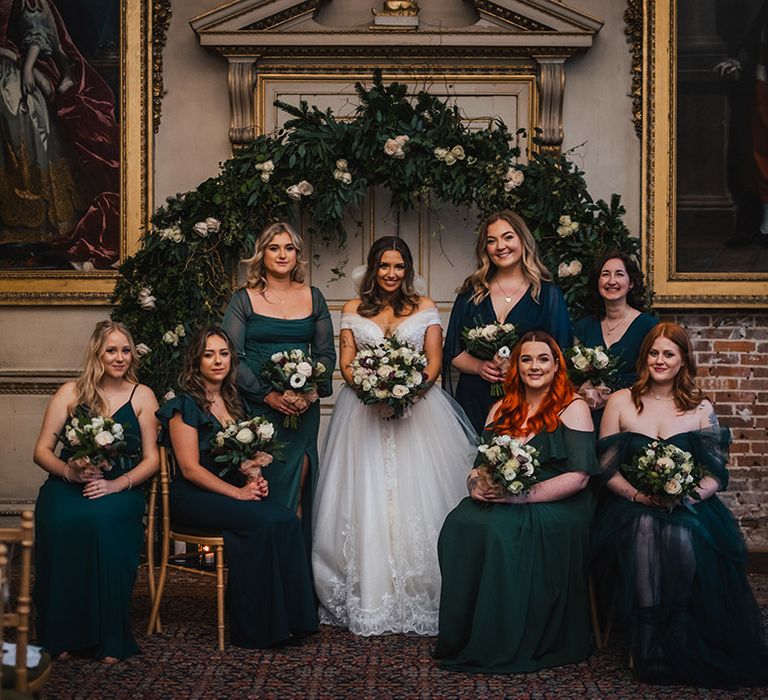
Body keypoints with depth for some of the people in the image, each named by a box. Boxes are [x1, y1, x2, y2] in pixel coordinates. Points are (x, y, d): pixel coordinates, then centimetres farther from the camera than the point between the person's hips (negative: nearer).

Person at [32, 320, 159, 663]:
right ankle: (60, 636, -21)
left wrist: (118, 483, -12)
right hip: (67, 486, 1)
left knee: (101, 520, -36)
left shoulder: (142, 396, 9)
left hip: (121, 489, -1)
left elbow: (151, 459, 6)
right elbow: (42, 451, 7)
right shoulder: (71, 393, 9)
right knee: (59, 521, -34)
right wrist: (70, 471, -13)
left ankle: (108, 639, -25)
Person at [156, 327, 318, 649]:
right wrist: (238, 493, -17)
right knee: (263, 522, -30)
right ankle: (256, 627, -22)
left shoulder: (235, 402, 17)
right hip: (193, 496, -6)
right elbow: (190, 468, -12)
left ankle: (290, 618, -21)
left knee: (287, 520, -23)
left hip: (234, 488, 6)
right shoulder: (185, 406, -4)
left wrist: (256, 480, 2)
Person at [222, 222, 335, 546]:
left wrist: (313, 388, -7)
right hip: (257, 407, -3)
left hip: (303, 407, 3)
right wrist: (267, 394, -14)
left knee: (298, 484, 0)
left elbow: (326, 353, 12)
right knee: (265, 485, -4)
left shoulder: (313, 298, 11)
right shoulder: (244, 299, 2)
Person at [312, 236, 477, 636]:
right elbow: (346, 364, 6)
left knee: (416, 496, -5)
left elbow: (434, 362, 3)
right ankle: (366, 598, 2)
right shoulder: (354, 310, 11)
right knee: (365, 499, -3)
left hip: (417, 408, -1)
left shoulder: (424, 308, 8)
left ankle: (419, 596, 1)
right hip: (364, 409, 1)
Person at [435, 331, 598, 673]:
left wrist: (520, 495, -18)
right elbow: (480, 463, 16)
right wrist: (476, 484, -9)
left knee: (502, 529, -34)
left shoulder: (573, 408, 0)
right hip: (500, 502, 5)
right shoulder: (502, 409, 18)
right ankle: (461, 638, -17)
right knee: (460, 524, -26)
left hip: (557, 505, -5)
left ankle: (505, 647, -22)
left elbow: (578, 477, -10)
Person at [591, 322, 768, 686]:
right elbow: (607, 467, 5)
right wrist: (638, 496, -13)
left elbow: (716, 475, 6)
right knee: (644, 528, -37)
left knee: (682, 537, -36)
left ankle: (680, 640, -21)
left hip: (688, 508, 0)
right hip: (630, 506, 0)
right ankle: (647, 643, -29)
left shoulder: (701, 409, 11)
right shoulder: (620, 402, 9)